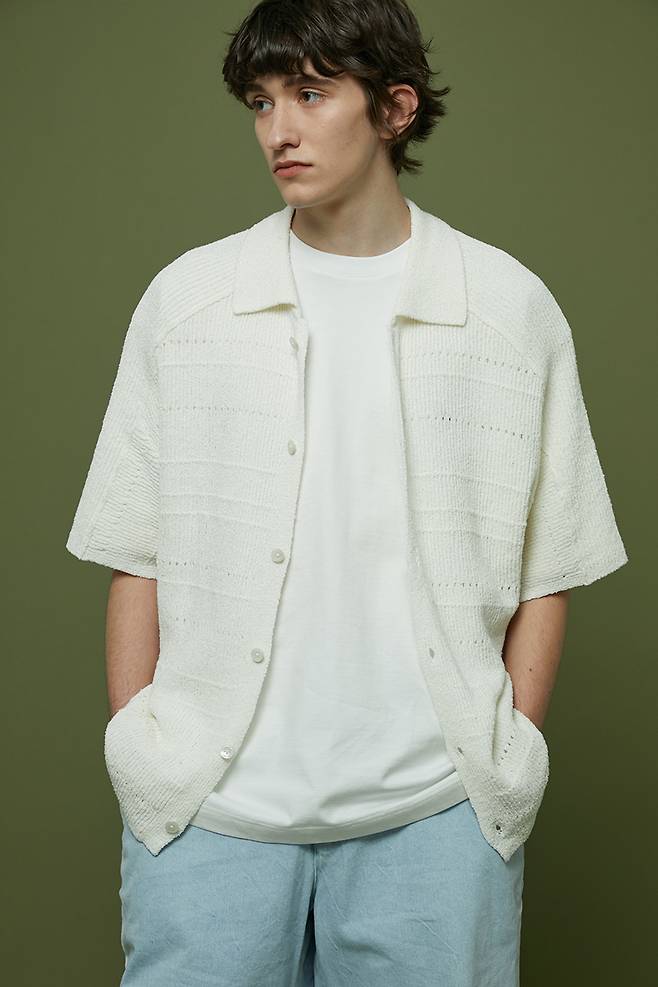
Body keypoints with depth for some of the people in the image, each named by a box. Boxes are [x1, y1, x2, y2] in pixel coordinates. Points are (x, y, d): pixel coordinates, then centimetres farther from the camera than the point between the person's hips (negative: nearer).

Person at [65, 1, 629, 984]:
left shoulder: (512, 309, 2)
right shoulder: (185, 299, 4)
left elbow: (545, 569, 4)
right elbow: (137, 557, 4)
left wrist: (508, 772, 0)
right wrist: (137, 765, 1)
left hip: (434, 808, 0)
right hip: (208, 803, 1)